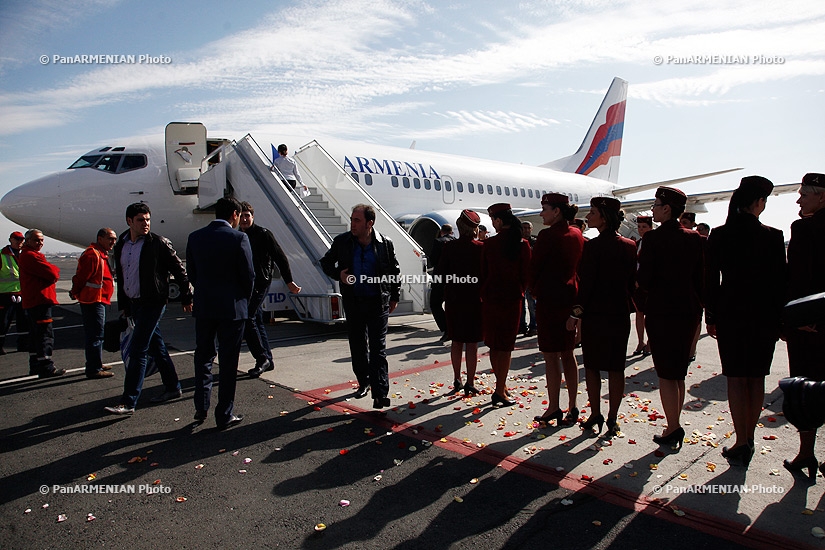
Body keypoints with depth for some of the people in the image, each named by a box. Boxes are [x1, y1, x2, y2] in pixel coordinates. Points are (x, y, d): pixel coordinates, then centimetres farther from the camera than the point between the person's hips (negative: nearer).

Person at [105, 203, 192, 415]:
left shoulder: (159, 243, -10)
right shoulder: (121, 244, 9)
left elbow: (179, 270, -7)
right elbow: (120, 276, 17)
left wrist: (186, 298, -5)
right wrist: (123, 304, 17)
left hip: (152, 303, -7)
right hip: (133, 303, 7)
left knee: (137, 351, -9)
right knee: (156, 347, 16)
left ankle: (128, 402, -4)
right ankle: (173, 388, 29)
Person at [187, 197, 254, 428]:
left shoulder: (195, 237, 2)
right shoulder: (239, 238, -11)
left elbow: (191, 272, 7)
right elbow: (248, 274, -9)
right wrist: (244, 300, 8)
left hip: (203, 307, 4)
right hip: (232, 307, -4)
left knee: (203, 356, 19)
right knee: (228, 361, 5)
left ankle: (201, 408, 21)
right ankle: (224, 415, 12)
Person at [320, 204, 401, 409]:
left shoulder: (385, 244, -7)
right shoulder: (341, 242, -4)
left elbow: (394, 272, 5)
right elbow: (326, 262, 10)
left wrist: (394, 297, 6)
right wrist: (338, 274, -10)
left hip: (378, 302, -3)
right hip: (353, 302, 3)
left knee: (378, 349, -3)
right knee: (357, 346, 15)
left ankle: (380, 394, -2)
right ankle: (364, 382, 34)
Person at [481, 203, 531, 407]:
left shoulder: (489, 243, -3)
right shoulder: (522, 244, -7)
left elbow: (483, 272, 2)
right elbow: (526, 274, -3)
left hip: (490, 297, 2)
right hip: (512, 298, -2)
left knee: (494, 344, 13)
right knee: (505, 346, 4)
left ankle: (501, 386, 24)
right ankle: (500, 392, 5)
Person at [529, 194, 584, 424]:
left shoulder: (548, 235, -15)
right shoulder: (577, 234, 8)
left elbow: (535, 267, -10)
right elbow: (578, 265, 13)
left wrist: (535, 290, 7)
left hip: (549, 299, -8)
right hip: (571, 297, 8)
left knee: (551, 356, 1)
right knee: (568, 354, 14)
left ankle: (553, 408, 9)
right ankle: (572, 407, 20)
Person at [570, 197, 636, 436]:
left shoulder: (593, 246, -13)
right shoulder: (629, 246, 4)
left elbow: (586, 283, -15)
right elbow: (632, 282, 9)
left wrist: (576, 312, -8)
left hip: (595, 315, -5)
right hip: (620, 314, 5)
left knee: (591, 366, 8)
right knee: (616, 369, 9)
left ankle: (595, 416, 15)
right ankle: (612, 420, 15)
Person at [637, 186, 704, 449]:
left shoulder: (652, 238, -13)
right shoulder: (694, 238, 5)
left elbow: (644, 280, -15)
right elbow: (701, 278, 8)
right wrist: (698, 305, 17)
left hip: (661, 311, -6)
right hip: (688, 309, 6)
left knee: (666, 373, 3)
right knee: (679, 372, 16)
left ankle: (673, 428, 4)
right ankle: (675, 426, 25)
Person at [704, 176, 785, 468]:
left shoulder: (718, 235, -3)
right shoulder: (772, 236, -7)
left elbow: (710, 280, -1)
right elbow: (779, 281, -3)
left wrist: (711, 317, 7)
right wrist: (778, 319, 6)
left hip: (730, 314, 0)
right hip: (763, 315, 0)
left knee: (736, 378, 6)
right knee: (756, 379, 12)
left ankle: (741, 443, 5)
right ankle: (749, 439, 21)